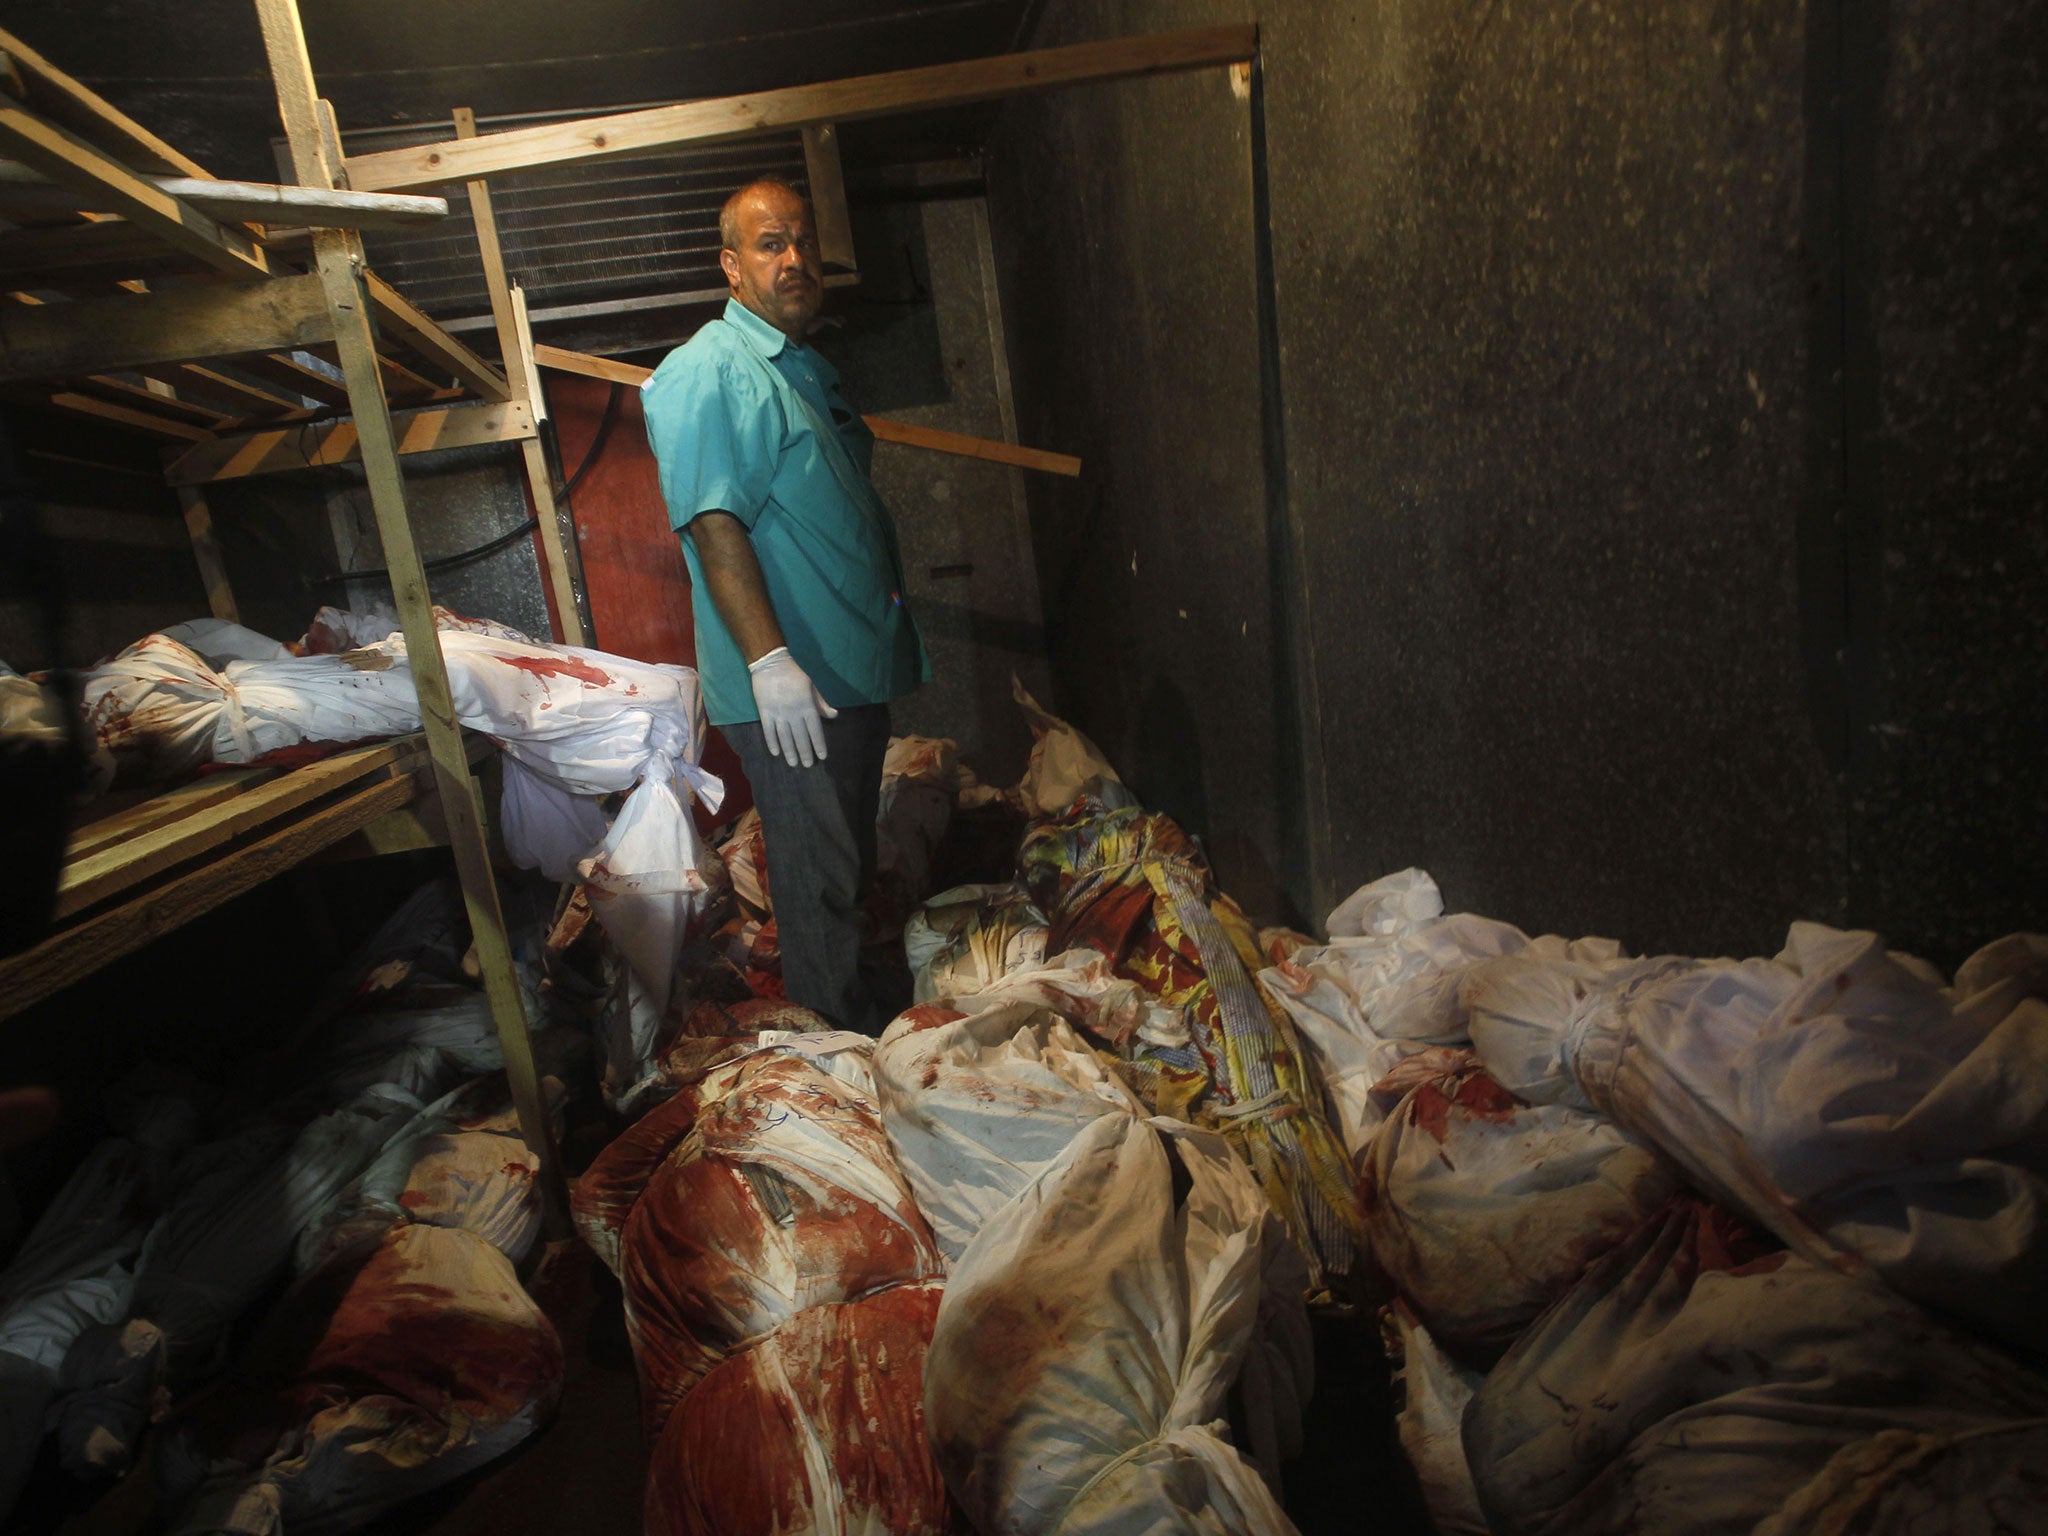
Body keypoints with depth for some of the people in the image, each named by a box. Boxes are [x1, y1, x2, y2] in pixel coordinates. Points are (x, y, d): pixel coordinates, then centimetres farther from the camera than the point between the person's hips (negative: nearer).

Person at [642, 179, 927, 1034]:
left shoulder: (811, 370, 18)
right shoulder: (707, 372, -11)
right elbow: (714, 525, -20)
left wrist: (892, 630, 24)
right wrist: (769, 659, -27)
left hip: (855, 669, 9)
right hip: (788, 686, -9)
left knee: (852, 861, 19)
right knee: (817, 877, 0)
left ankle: (863, 1019, 35)